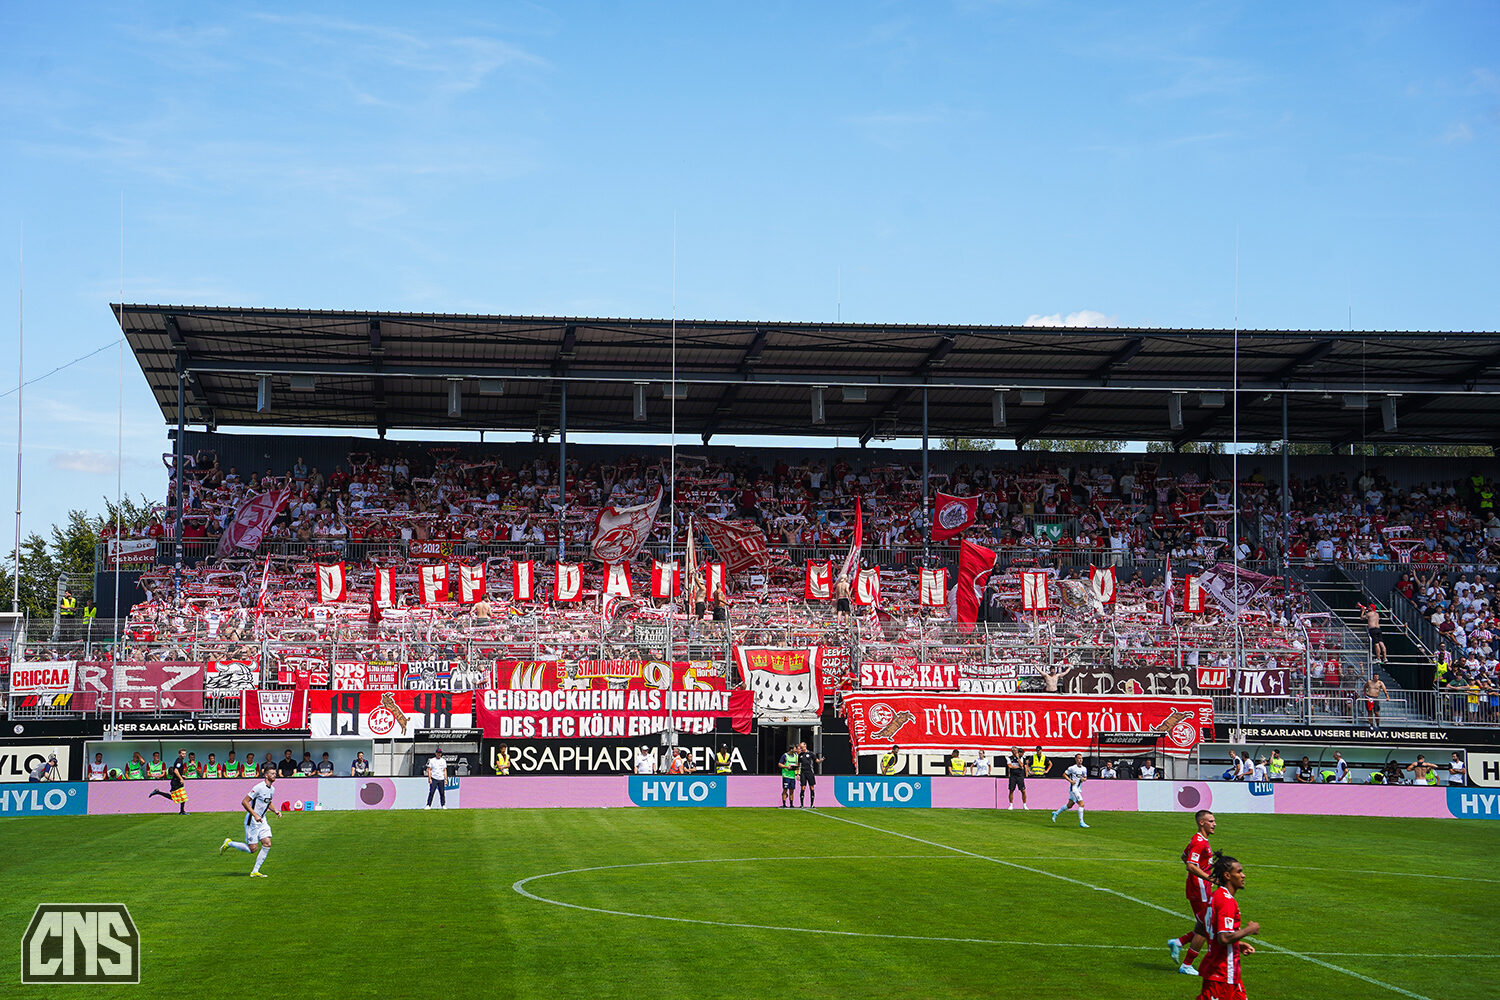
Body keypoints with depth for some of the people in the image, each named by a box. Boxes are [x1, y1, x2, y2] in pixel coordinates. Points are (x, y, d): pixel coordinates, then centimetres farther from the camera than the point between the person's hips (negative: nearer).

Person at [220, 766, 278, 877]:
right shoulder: (259, 787, -20)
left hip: (262, 820, 8)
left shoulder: (272, 789, 7)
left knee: (267, 844, -5)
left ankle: (255, 872, 3)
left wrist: (275, 811, 6)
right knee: (253, 849, -6)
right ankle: (229, 843, 16)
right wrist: (254, 815, -26)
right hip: (252, 821, -8)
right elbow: (244, 802, -20)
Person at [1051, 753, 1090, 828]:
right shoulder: (1072, 768, -9)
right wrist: (1070, 781, -15)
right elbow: (1064, 774, -2)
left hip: (1078, 790, 8)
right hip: (1073, 788, -8)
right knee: (1081, 804, -15)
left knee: (1069, 805, 15)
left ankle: (1056, 814, 32)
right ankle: (1081, 822, -10)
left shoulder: (1084, 769, 10)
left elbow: (1085, 778, 22)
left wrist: (1084, 779, -2)